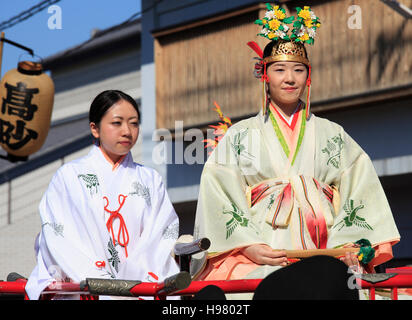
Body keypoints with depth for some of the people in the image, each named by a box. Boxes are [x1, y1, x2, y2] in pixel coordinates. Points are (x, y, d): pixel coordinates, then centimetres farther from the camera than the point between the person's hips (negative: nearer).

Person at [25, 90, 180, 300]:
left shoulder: (150, 180, 21)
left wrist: (149, 277, -9)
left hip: (141, 283, 2)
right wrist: (98, 279, -12)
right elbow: (60, 238, 1)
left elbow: (164, 233, 9)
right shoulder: (70, 176, 12)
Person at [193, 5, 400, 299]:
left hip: (325, 251, 2)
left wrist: (348, 243, -6)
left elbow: (359, 194, 12)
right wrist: (248, 246, -9)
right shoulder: (239, 136, 15)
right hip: (260, 255, -2)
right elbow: (219, 196, 6)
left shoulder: (333, 135, 20)